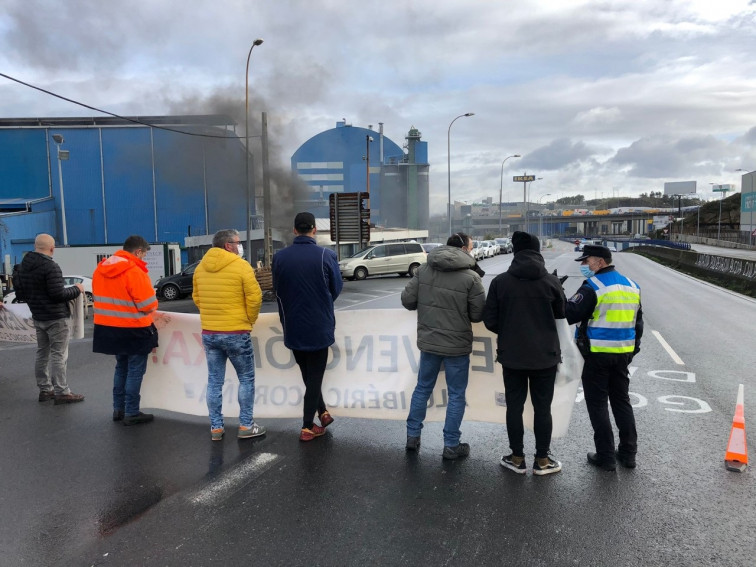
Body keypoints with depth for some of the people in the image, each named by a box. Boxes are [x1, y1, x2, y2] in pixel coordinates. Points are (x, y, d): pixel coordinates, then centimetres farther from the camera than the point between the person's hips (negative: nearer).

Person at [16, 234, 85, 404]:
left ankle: (45, 389, 23)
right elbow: (58, 294, -22)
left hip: (38, 317, 9)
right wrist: (76, 289, -7)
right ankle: (61, 392, 0)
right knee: (58, 355, -4)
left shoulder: (23, 266, 8)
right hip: (57, 317, -8)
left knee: (42, 353, 15)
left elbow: (19, 294, 14)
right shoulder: (50, 267, -20)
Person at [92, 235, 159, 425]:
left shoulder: (100, 269, 5)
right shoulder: (135, 272, -20)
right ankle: (131, 413, 9)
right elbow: (149, 306, -19)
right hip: (133, 330, -8)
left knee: (121, 367, 21)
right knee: (135, 370, 4)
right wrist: (153, 305, 3)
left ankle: (118, 409, 27)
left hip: (109, 328, 8)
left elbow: (100, 297, 12)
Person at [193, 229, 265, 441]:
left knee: (214, 381, 12)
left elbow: (196, 297, 14)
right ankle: (246, 425, 13)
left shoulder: (201, 267, 6)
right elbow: (255, 297, -13)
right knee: (246, 378, 9)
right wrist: (250, 320, 2)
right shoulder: (241, 266, -11)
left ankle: (216, 427, 17)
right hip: (236, 333, -5)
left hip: (209, 333, 5)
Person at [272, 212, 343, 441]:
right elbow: (337, 289, -3)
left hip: (293, 328, 3)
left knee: (308, 375, 21)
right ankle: (308, 427, 14)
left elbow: (277, 290, 3)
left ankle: (323, 413, 31)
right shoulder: (326, 256, -15)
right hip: (319, 327, -3)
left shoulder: (279, 257, -6)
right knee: (315, 376, 9)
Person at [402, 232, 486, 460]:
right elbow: (478, 315, -9)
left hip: (428, 341, 4)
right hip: (457, 345, -4)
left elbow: (407, 300, -3)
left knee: (423, 388, 20)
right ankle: (451, 445, 18)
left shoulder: (424, 269, -4)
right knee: (456, 395, 10)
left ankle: (412, 436, 28)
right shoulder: (471, 277, -15)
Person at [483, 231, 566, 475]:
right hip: (544, 355, 0)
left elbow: (490, 320, -5)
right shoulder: (551, 281, -9)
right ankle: (542, 460, 21)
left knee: (514, 406, 12)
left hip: (511, 355, 0)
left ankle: (517, 458, 21)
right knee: (542, 408, 11)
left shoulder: (500, 281, -9)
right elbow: (561, 313, 6)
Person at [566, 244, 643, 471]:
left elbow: (569, 314, -18)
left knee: (597, 404, 4)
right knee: (621, 401, 17)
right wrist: (632, 348, 22)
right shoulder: (631, 286, 10)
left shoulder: (593, 286, -15)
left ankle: (606, 456, 8)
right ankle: (628, 453, 23)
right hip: (623, 354, 7)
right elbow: (638, 323, 15)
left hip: (598, 354, -7)